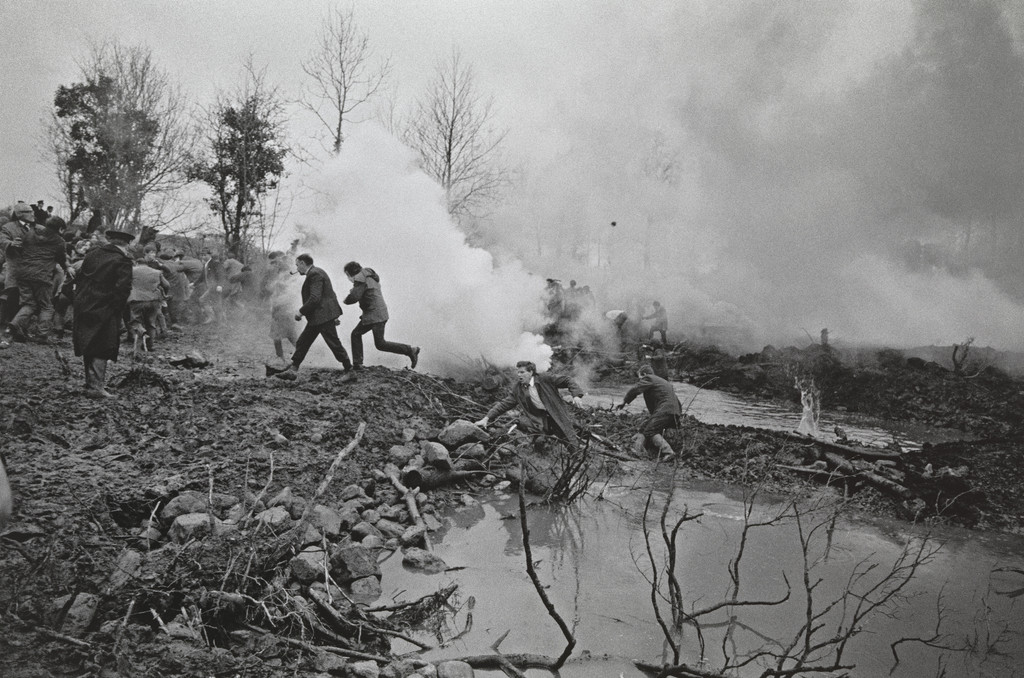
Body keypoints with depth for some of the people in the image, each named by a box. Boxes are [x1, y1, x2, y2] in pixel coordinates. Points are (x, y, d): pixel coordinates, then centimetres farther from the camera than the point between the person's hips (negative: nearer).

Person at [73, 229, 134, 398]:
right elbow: (123, 289, -18)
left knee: (89, 349, 16)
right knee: (101, 350, 0)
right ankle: (95, 387, -1)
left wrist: (80, 299, 19)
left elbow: (79, 278, 15)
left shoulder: (92, 254, 10)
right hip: (104, 311, -6)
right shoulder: (123, 261, -10)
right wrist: (118, 309, -7)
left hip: (83, 307, 6)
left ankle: (90, 383, 25)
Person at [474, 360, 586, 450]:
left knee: (572, 446, -6)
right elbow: (504, 404, -1)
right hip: (538, 417, 3)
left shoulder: (545, 379, -10)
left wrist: (576, 395, -23)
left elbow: (566, 381, -7)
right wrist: (487, 418, -11)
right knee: (523, 421, -28)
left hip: (556, 415, -3)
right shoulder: (517, 388, 0)